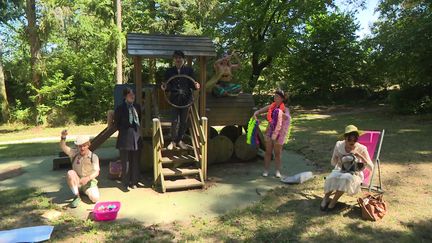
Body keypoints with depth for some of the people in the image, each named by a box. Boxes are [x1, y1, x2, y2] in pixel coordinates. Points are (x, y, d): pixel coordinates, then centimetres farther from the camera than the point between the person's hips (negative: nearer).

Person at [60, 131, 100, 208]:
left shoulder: (94, 157, -7)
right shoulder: (74, 153, -1)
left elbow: (96, 172, -16)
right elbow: (63, 147, -13)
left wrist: (88, 178, -35)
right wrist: (63, 137, -32)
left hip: (89, 182, -1)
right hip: (76, 182, 1)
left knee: (95, 198, -27)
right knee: (70, 173, -32)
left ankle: (87, 192, 11)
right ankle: (76, 196, -19)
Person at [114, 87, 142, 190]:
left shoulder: (137, 107, 8)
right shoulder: (120, 108, -5)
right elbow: (116, 124, 1)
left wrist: (137, 129, 9)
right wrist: (124, 130, -4)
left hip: (136, 137, 4)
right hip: (125, 138, -4)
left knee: (135, 162, 11)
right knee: (125, 163, 4)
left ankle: (134, 182, 24)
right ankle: (126, 183, 17)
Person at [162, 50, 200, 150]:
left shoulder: (189, 70, 3)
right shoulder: (169, 71, 4)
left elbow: (191, 84, 2)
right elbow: (168, 85, 4)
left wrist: (196, 86, -19)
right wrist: (165, 87, -18)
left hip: (186, 98, 1)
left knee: (184, 120, 7)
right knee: (175, 120, -3)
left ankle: (180, 140, 22)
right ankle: (173, 141, 11)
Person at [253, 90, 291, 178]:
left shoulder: (285, 108, -6)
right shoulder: (271, 107, 5)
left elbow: (288, 117, -27)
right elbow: (258, 111, 6)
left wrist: (282, 114, -46)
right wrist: (255, 114, -16)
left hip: (279, 133, -3)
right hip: (270, 131, 3)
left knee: (277, 153, 6)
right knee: (268, 152, 5)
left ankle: (277, 171, 14)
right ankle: (266, 170, 11)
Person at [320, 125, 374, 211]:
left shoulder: (361, 148, -14)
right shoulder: (339, 145, -6)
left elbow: (371, 167, -17)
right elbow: (333, 163, 2)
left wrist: (360, 156, -29)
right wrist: (337, 158, -21)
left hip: (355, 174, -1)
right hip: (340, 171, 2)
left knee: (346, 178, -36)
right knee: (332, 178, -32)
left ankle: (334, 201, -16)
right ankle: (326, 198, -7)